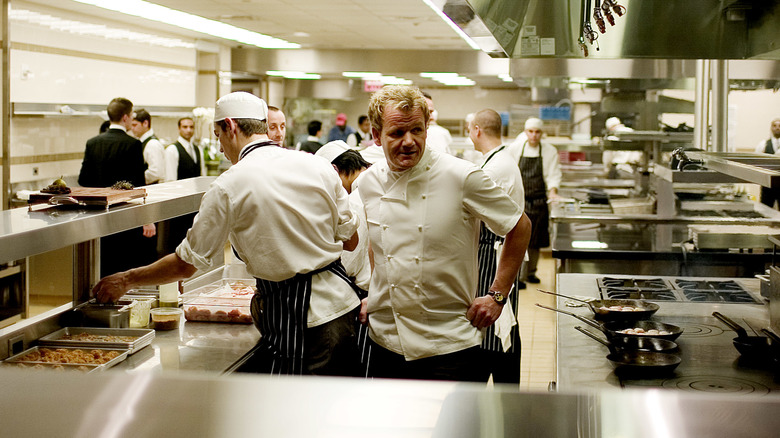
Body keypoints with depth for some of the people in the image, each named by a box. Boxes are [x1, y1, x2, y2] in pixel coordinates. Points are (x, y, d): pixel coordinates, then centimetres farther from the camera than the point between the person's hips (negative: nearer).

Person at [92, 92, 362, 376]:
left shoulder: (229, 187, -10)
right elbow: (350, 240, 10)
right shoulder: (319, 166, 3)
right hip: (341, 303, 6)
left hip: (295, 321, -6)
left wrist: (125, 281, 12)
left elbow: (186, 265, -3)